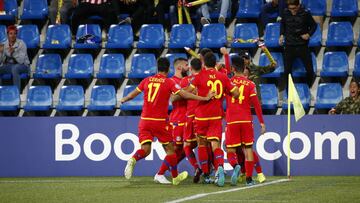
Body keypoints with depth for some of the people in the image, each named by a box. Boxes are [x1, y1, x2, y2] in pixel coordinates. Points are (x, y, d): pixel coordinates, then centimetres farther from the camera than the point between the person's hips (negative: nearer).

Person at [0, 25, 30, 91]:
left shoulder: (21, 44, -13)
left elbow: (21, 60, -21)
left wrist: (13, 53, -35)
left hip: (22, 65, -5)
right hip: (8, 65, 5)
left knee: (14, 68, -39)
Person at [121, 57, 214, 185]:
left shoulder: (147, 80, 7)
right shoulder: (169, 82, -5)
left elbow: (133, 94, 17)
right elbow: (184, 94, -10)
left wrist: (123, 100, 37)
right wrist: (204, 98, -5)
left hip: (145, 120, 3)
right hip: (160, 121, -3)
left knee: (145, 149, 2)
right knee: (170, 149, 12)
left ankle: (133, 160, -30)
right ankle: (175, 177, 22)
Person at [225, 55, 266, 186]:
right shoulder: (250, 84, 0)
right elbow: (256, 104, -3)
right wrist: (261, 122, -1)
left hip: (231, 121, -1)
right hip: (246, 120, 1)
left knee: (230, 150, 5)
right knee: (248, 148, 9)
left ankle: (235, 165, -27)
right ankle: (249, 178, 4)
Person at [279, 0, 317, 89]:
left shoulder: (305, 13, -11)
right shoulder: (286, 13, -4)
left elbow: (313, 25, 3)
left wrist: (309, 34, -13)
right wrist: (282, 34, 5)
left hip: (302, 45, -2)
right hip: (289, 45, 2)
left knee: (309, 70, 1)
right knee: (287, 70, 1)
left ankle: (307, 89, 25)